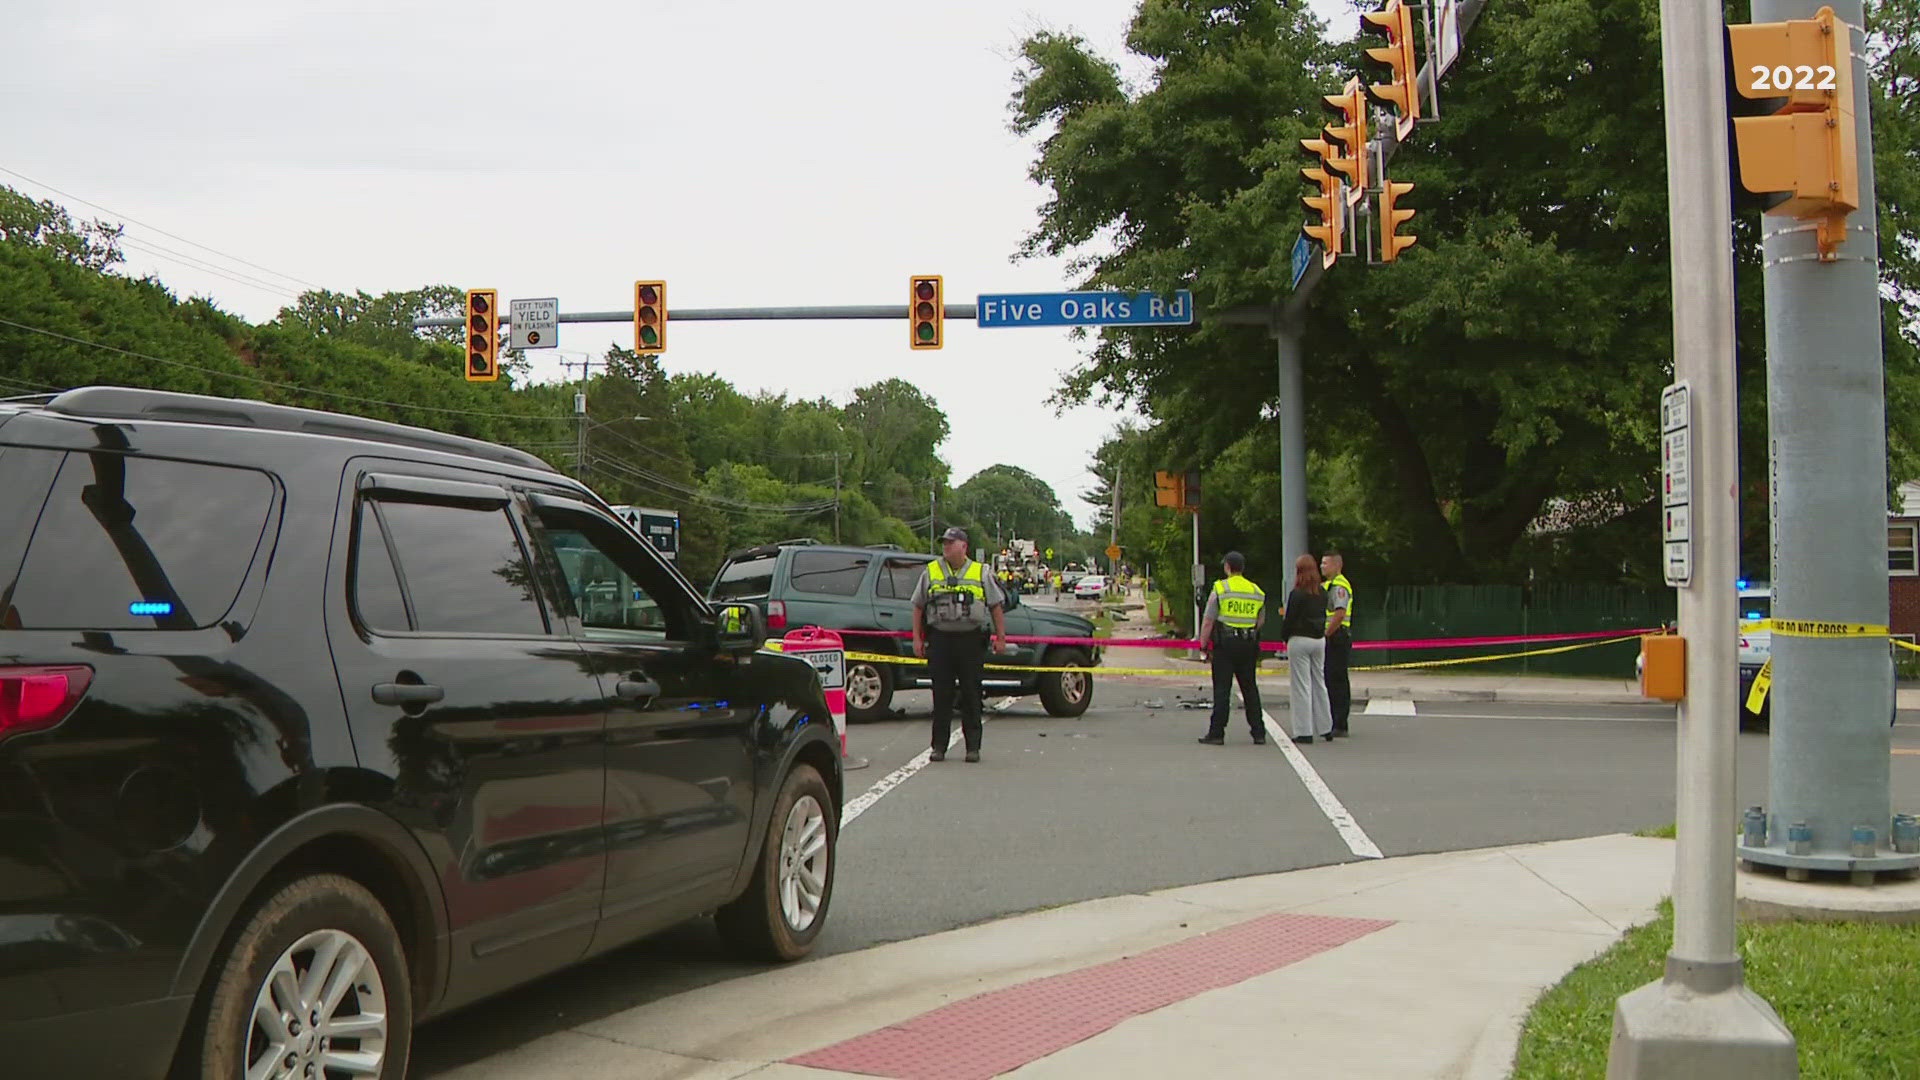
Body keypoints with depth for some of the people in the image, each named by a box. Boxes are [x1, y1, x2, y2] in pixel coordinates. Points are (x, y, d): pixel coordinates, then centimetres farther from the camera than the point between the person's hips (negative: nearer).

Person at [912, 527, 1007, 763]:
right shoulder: (930, 572, 10)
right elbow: (918, 607, 11)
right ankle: (939, 746, 10)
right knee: (941, 695, 3)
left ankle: (973, 746, 9)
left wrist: (1001, 637, 3)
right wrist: (917, 638, 4)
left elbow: (997, 606, 8)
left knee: (971, 696, 2)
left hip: (971, 640, -1)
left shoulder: (981, 573, 8)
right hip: (940, 639, 1)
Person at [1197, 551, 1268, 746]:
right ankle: (1259, 733, 13)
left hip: (1225, 644, -4)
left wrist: (1204, 644, 1)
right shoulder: (1257, 591, 10)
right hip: (1249, 644, 4)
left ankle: (1216, 733, -3)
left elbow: (1208, 621, -7)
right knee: (1250, 688, 11)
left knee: (1222, 689, -2)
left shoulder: (1220, 588, -6)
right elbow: (1261, 622, 16)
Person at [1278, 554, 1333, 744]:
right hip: (1319, 640, 6)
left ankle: (1304, 732, 0)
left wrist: (1285, 636, 4)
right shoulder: (1322, 593, 5)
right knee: (1319, 683, 16)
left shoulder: (1296, 594, -15)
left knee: (1301, 686, -1)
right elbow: (1323, 616, 12)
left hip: (1299, 640, -6)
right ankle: (1325, 727, 21)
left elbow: (1289, 619, -12)